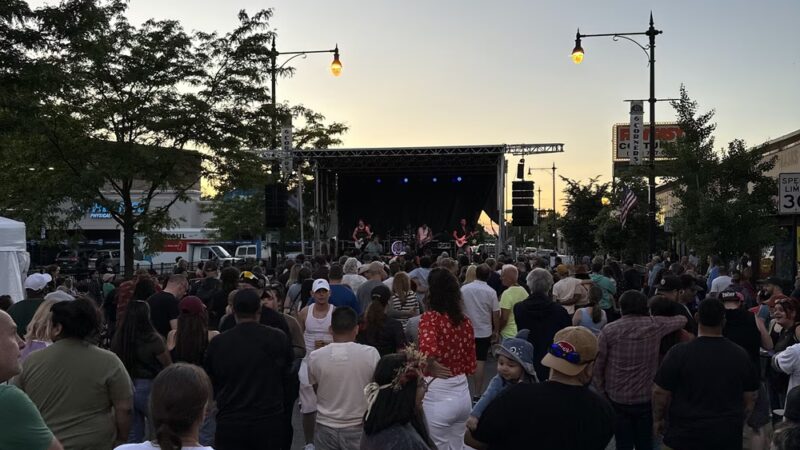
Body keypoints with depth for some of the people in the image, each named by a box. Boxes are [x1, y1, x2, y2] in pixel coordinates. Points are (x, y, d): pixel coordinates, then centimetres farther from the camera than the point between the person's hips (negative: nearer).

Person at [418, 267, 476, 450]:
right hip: (462, 393, 6)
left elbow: (428, 350, -32)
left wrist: (428, 367, -13)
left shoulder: (429, 317, -14)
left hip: (437, 397, -6)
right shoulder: (466, 321, 4)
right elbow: (470, 364, 8)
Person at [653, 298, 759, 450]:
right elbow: (750, 398, 7)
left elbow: (660, 393, -9)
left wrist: (658, 419, 7)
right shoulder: (741, 355, -3)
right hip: (729, 437, 3)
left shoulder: (679, 353, -14)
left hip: (685, 437, -3)